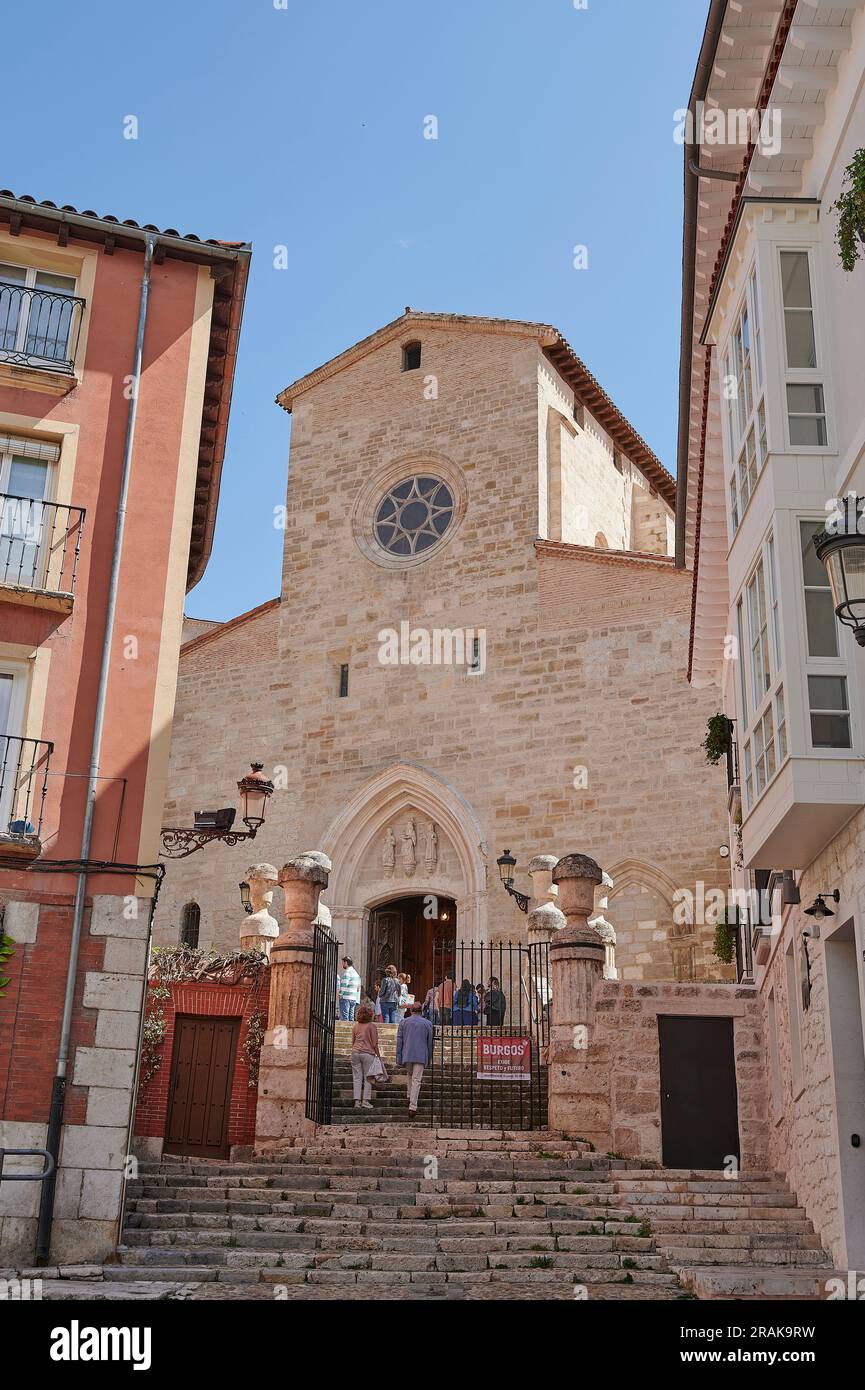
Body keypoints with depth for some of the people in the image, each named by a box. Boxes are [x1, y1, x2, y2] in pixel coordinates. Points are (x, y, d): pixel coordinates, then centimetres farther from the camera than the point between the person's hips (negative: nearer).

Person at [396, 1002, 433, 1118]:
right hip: (421, 1056, -1)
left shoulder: (404, 1022, 5)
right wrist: (429, 1058, 17)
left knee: (409, 1074, 26)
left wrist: (398, 1059, 8)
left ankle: (409, 1096, 23)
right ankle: (412, 1106, -10)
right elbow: (430, 1042, 8)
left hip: (407, 1055, 1)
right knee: (416, 1080, -4)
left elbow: (399, 1041, 5)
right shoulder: (427, 1023, 4)